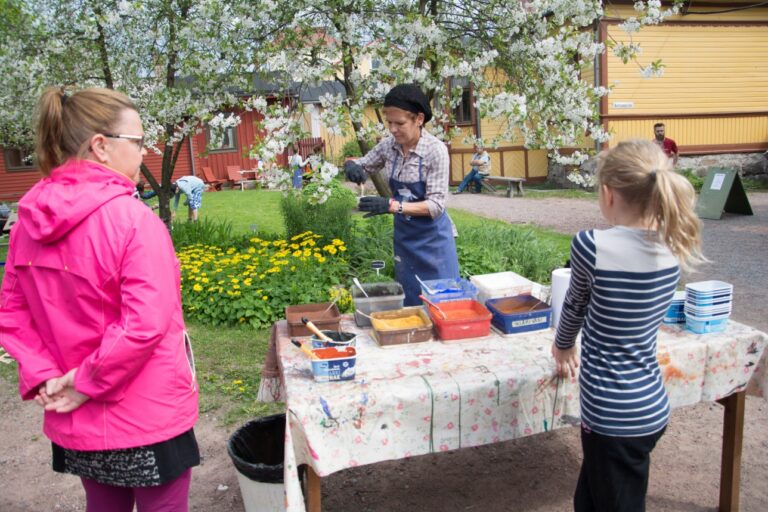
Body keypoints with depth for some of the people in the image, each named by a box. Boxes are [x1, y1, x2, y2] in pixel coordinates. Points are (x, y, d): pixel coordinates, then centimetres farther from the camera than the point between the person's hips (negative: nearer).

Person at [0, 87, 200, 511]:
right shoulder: (133, 220, -22)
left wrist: (42, 376, -2)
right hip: (147, 418, -6)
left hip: (76, 423, 7)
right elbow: (145, 324, -27)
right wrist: (87, 383, -15)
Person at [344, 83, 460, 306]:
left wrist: (391, 205, -33)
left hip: (432, 236, -5)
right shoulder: (388, 145, -5)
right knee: (410, 300, 14)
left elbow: (436, 205, -23)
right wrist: (351, 166, -13)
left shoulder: (436, 150, -19)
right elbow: (362, 166, 12)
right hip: (404, 234, 5)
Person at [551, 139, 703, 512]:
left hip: (615, 415, -6)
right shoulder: (672, 246, -2)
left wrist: (562, 347, 19)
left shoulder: (593, 246, -20)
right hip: (652, 406, 6)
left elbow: (575, 305, -1)